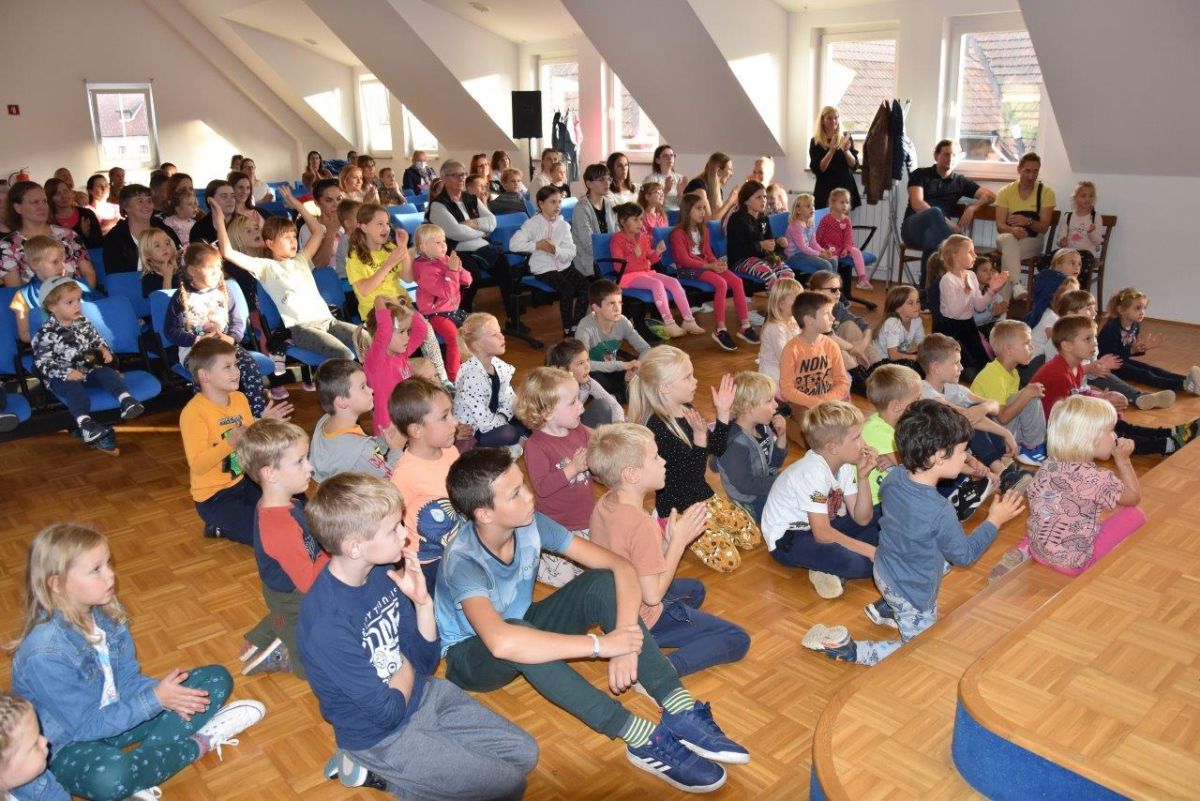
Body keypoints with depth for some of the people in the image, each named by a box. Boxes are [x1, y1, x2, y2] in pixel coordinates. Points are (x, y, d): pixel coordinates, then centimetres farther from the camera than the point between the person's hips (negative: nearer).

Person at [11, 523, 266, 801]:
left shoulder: (106, 611, -8)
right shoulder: (44, 654, -29)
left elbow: (127, 678, -1)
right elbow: (86, 726, -23)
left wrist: (164, 692, -20)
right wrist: (155, 700, -25)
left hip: (117, 713, 7)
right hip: (67, 746, -7)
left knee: (217, 678, 2)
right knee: (110, 775, -42)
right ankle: (198, 744, -14)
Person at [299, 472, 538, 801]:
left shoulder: (384, 572, -9)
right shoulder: (327, 623, -31)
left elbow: (426, 661, -1)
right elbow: (388, 712, -22)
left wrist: (423, 602, -16)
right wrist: (406, 668, -4)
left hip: (423, 695, 7)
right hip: (381, 736, -7)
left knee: (523, 753, 7)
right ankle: (379, 771, 6)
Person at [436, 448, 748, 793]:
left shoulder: (531, 524, -18)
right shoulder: (463, 561, -34)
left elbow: (621, 567, -18)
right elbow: (502, 641, -52)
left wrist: (626, 640, -33)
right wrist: (601, 644, -46)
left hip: (523, 624, 5)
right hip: (471, 657, -5)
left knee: (602, 582, -21)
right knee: (518, 641, -41)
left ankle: (682, 712, -29)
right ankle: (645, 740, -36)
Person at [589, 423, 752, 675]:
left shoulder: (603, 504, -3)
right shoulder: (642, 524, -30)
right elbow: (653, 595, -25)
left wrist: (666, 540, -6)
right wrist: (678, 541, -19)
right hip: (642, 620, -9)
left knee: (695, 589, 32)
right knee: (737, 640, -3)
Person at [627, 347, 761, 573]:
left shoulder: (687, 410, -1)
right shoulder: (656, 427, -26)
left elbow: (717, 449, 6)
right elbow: (693, 473, -25)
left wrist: (723, 413, -5)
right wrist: (700, 434, -36)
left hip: (702, 495, 8)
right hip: (677, 508, -8)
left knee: (753, 538, 8)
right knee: (728, 561, -11)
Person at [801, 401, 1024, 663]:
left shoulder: (893, 477, -16)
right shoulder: (940, 512, -34)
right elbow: (964, 555, -15)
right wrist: (995, 521, -6)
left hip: (884, 571, 7)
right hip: (913, 593, -7)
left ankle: (888, 608, 24)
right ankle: (846, 648, -4)